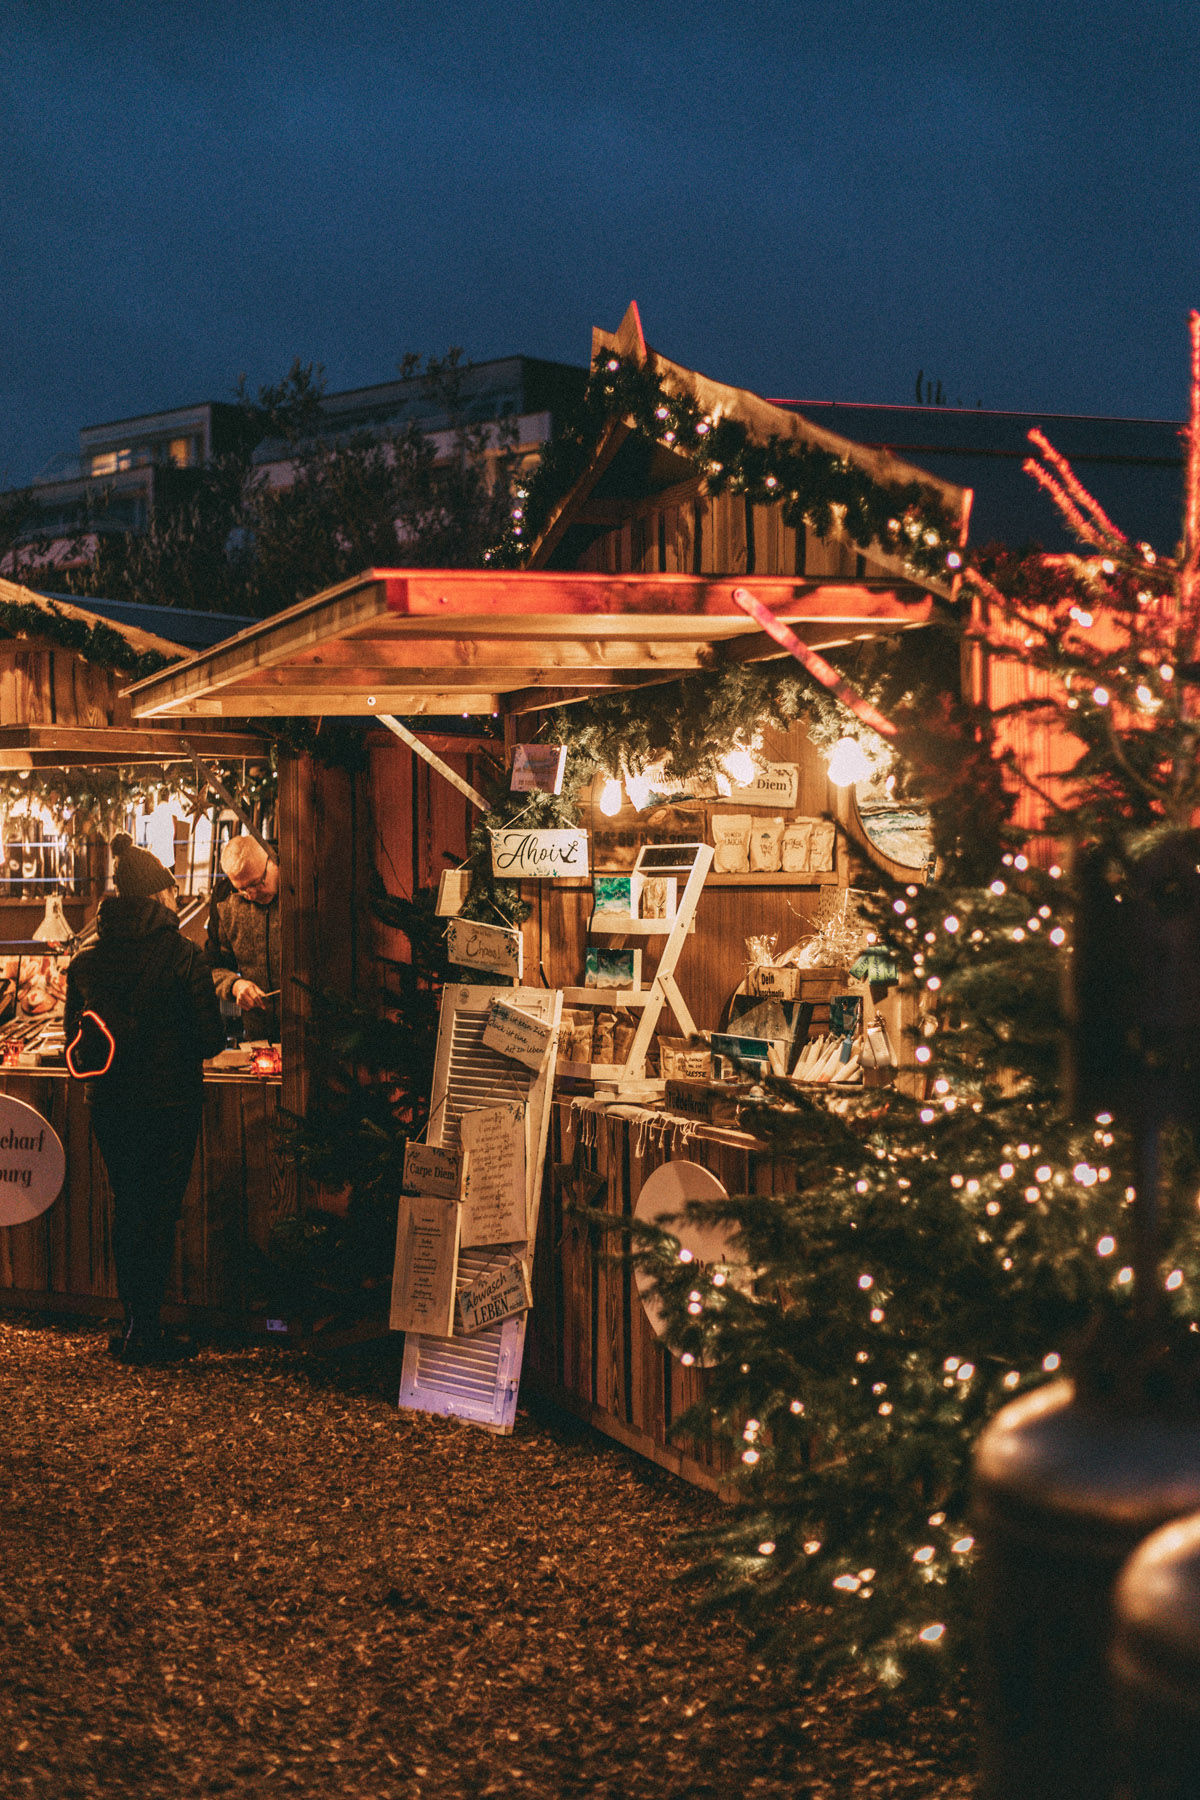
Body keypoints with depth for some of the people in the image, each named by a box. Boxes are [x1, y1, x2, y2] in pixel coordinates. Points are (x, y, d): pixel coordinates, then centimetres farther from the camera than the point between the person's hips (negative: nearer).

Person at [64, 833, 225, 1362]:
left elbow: (74, 1037, 6)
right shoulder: (181, 956, -12)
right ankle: (143, 1332, 7)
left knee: (126, 1206, 17)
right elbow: (210, 1037, -11)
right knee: (159, 1211, 6)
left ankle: (133, 1323, 23)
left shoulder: (85, 962, -1)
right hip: (170, 1100, -4)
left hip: (108, 1102, 4)